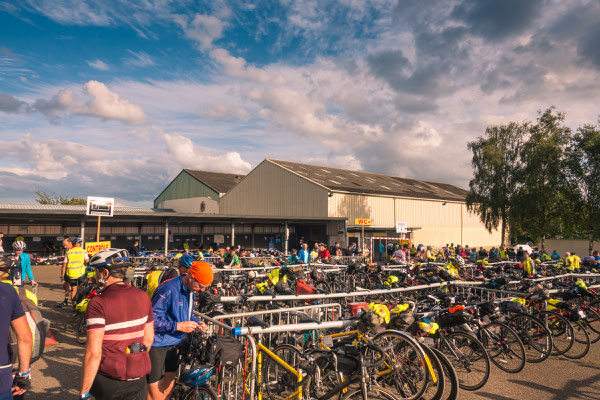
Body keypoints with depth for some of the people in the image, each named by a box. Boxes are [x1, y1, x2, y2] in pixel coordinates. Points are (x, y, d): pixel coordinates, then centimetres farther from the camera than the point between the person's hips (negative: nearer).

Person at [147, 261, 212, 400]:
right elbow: (152, 320, -25)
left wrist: (197, 322, -1)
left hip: (172, 344, 8)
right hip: (156, 346, -8)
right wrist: (178, 326, -25)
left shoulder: (190, 291, 5)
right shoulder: (169, 290, -25)